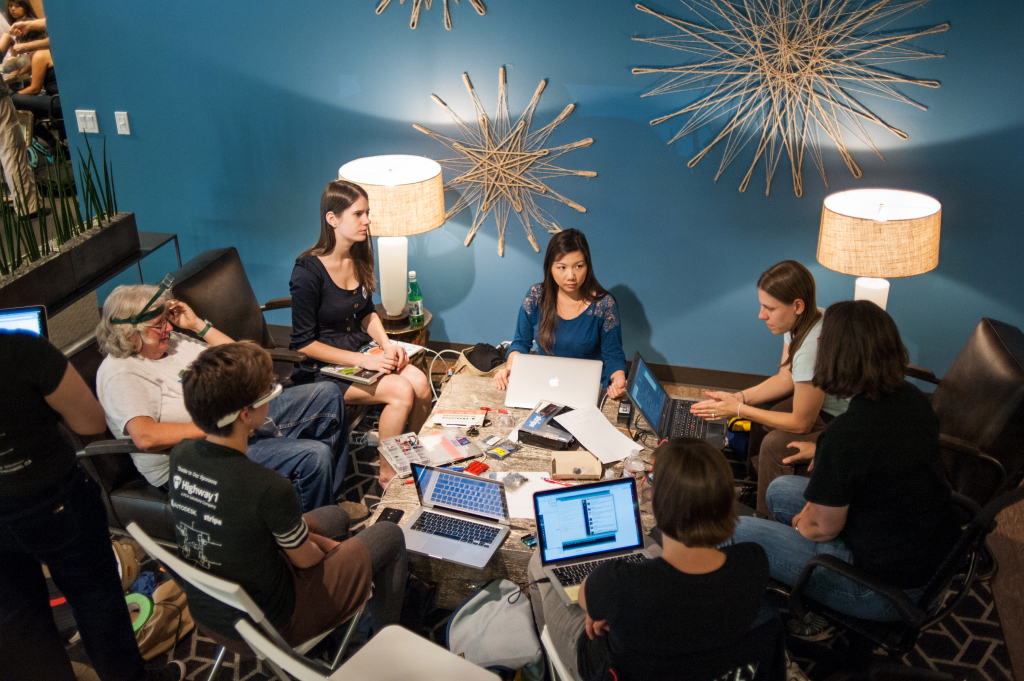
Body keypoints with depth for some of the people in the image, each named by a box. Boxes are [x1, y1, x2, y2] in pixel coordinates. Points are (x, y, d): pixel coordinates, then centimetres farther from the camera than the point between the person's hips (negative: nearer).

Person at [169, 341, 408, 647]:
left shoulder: (180, 455, -14)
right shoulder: (269, 488, -36)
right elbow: (305, 559, -16)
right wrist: (327, 546, 5)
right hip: (266, 626, -7)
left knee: (334, 515, 24)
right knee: (389, 535, 9)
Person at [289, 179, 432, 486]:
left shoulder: (359, 258, 2)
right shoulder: (308, 271, -21)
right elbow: (304, 343, -19)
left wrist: (387, 345, -3)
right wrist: (362, 360, -23)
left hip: (359, 349, 7)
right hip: (320, 367, -7)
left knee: (421, 383, -16)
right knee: (401, 391, -23)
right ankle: (387, 475, -5)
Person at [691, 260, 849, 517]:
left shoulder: (812, 349, -35)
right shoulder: (801, 321, -8)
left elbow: (801, 423, -23)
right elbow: (786, 379, 5)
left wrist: (739, 409, -17)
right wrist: (739, 397, -8)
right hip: (828, 405, 9)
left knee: (775, 444, -21)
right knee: (756, 427, 2)